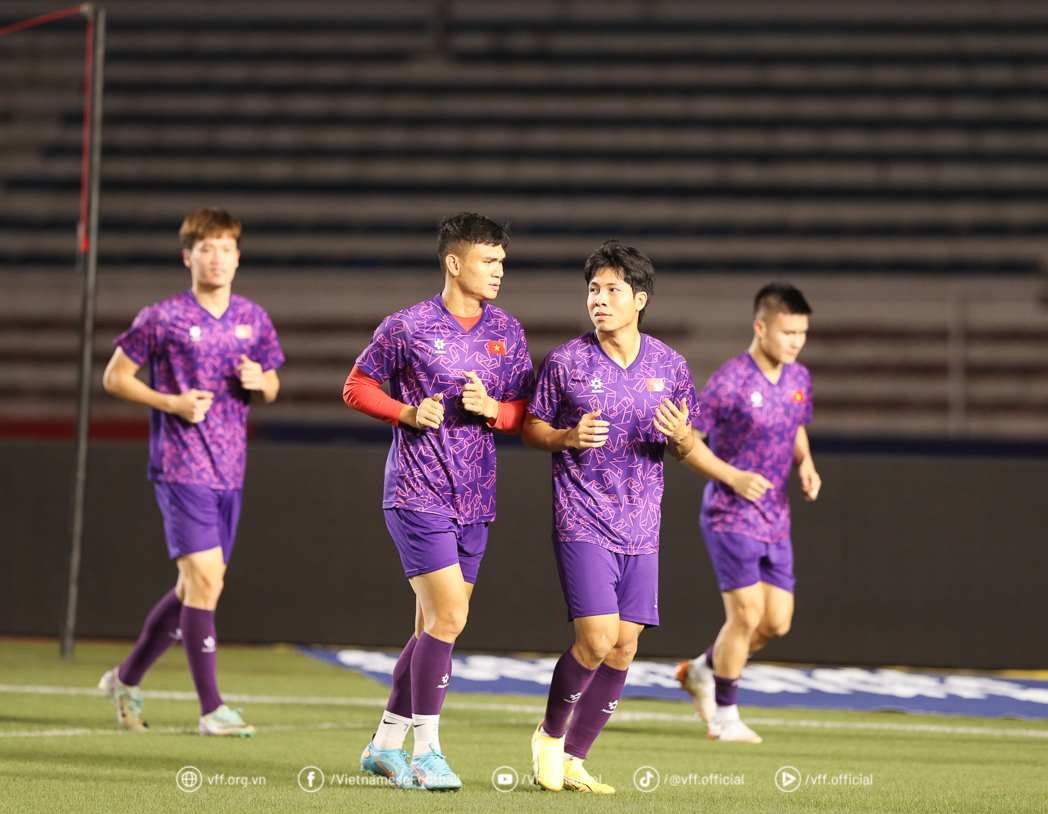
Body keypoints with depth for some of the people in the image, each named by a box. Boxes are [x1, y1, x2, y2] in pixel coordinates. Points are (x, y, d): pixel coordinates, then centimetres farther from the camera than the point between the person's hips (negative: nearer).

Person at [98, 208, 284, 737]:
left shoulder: (253, 320, 10)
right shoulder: (163, 318, -6)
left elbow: (271, 389, 20)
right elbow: (114, 377, 0)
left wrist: (261, 381, -4)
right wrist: (172, 403, -13)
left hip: (229, 471, 6)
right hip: (182, 468, -6)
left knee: (194, 587, 11)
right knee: (205, 579, -14)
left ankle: (127, 678, 28)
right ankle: (211, 709, -9)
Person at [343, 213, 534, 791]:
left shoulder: (506, 332, 10)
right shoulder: (408, 327, -5)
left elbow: (525, 414, 13)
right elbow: (358, 386, 3)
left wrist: (492, 409, -9)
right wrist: (407, 412, -13)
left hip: (474, 499, 6)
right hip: (418, 490, -6)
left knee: (434, 625, 9)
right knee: (449, 616, -15)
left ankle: (386, 743, 22)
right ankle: (426, 750, -6)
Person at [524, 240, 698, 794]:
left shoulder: (670, 367, 6)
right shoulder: (566, 362, -2)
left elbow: (683, 448, 13)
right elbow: (531, 428, 6)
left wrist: (681, 439, -11)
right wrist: (568, 438, -15)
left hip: (641, 529, 4)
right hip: (582, 521, -4)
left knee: (623, 648, 2)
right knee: (597, 640, -15)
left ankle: (572, 760, 15)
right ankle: (549, 735, 11)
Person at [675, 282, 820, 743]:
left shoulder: (799, 379, 6)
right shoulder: (730, 380, -16)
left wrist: (805, 465, 3)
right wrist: (734, 477, -21)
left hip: (775, 522, 7)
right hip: (731, 516, -7)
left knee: (778, 622, 3)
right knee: (748, 612, -13)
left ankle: (702, 671, 27)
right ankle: (723, 717, 3)